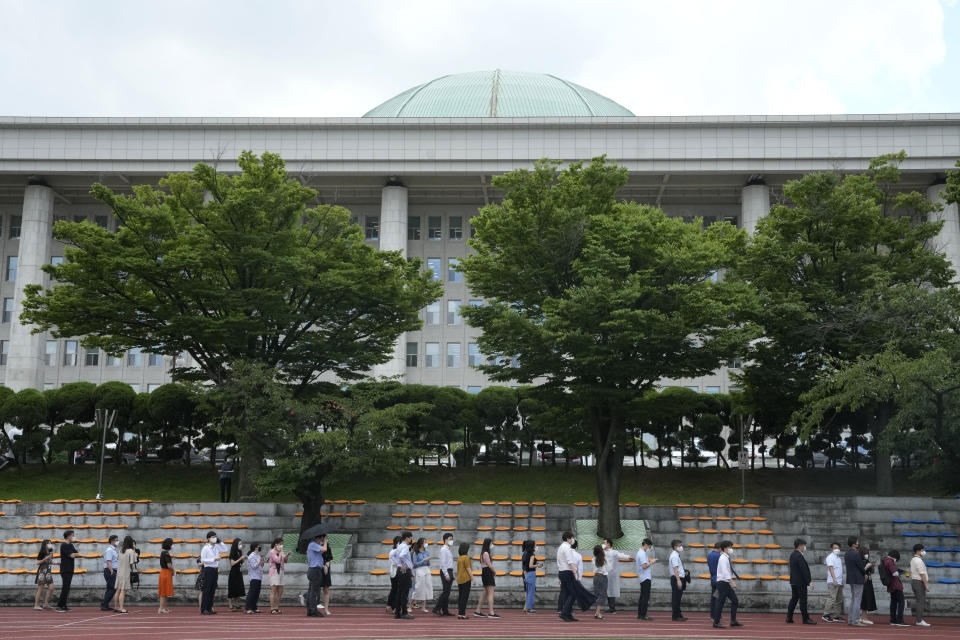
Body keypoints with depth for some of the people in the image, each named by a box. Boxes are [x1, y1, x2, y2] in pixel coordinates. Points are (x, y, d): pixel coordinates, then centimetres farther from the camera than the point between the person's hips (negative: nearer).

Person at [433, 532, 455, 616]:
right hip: (445, 572, -9)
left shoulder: (449, 549, 18)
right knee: (446, 591, -11)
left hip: (449, 572, 9)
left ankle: (445, 610, 11)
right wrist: (446, 574, -21)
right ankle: (436, 609, -9)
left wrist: (451, 574, 16)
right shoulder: (443, 549, -10)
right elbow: (443, 563, -17)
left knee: (447, 592, 9)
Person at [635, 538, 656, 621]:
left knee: (643, 596, 13)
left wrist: (650, 561, 11)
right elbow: (644, 566, -23)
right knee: (645, 597, -8)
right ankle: (643, 615, -8)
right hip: (646, 578, -11)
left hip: (642, 578, 11)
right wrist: (651, 563, -10)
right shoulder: (642, 553, -17)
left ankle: (640, 614, 16)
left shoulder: (640, 552, 16)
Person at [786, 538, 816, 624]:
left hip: (793, 581, 10)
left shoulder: (792, 555, 13)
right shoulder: (799, 556, -18)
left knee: (794, 599, 12)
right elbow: (804, 570, -20)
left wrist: (809, 579, 19)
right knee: (803, 600, -4)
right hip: (800, 582, -10)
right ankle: (806, 619, 0)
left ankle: (789, 618, 12)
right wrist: (809, 581, -16)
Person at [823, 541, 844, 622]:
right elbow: (831, 568, -15)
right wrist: (834, 579, -24)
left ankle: (837, 616, 12)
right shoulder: (830, 557, -6)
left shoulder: (839, 558, 20)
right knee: (832, 598, -14)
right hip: (833, 582, -9)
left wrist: (841, 581, 18)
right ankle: (826, 614, -13)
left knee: (839, 600, 9)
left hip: (839, 582, 9)